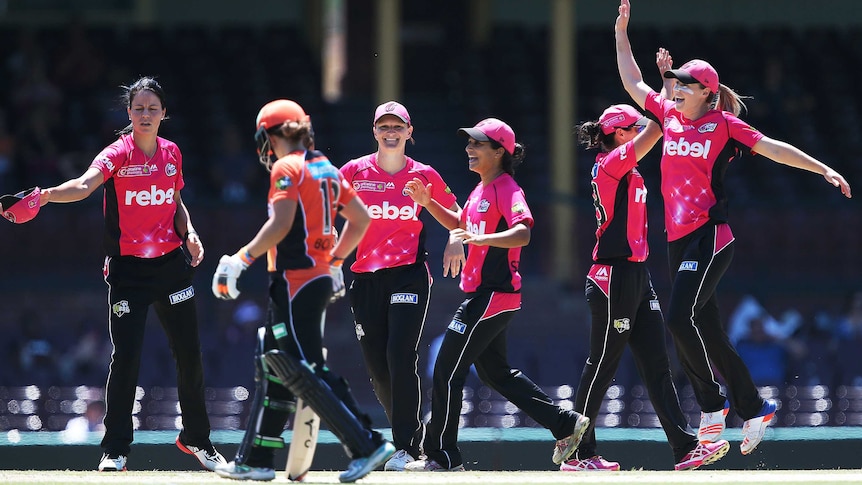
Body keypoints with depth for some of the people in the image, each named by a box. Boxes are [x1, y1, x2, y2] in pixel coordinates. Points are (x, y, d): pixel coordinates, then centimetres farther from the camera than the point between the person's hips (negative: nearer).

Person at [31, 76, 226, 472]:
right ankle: (115, 449, 2)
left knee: (189, 354, 10)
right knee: (126, 356, -9)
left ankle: (195, 438, 28)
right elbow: (84, 185, -29)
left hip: (171, 262, 5)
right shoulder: (118, 154, -11)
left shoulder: (171, 153, 6)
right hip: (128, 268, -5)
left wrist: (189, 234, 3)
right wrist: (47, 195, -48)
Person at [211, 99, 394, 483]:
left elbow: (280, 223, -21)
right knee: (274, 366, 14)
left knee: (304, 373, -10)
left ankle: (367, 446, -16)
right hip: (320, 276, 9)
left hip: (294, 278, -9)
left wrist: (242, 259, -16)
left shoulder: (287, 168, -10)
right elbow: (360, 218, 18)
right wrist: (336, 260, 26)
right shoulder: (326, 169, 15)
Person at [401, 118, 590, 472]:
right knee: (494, 373, 18)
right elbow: (460, 224, 32)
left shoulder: (507, 189, -14)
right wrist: (428, 203, 17)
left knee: (447, 372, -8)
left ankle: (442, 458, -3)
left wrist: (480, 238, -42)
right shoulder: (481, 190, 15)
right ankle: (566, 424, 23)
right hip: (482, 294, 10)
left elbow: (522, 233, -30)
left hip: (494, 294, -10)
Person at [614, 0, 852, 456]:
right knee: (705, 332, 5)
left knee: (680, 318, -18)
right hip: (678, 239, 7)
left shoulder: (723, 124, -2)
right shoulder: (671, 116, 14)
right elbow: (633, 83, 23)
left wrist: (823, 169, -11)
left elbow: (770, 147, -4)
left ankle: (711, 402, -5)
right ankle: (753, 407, 15)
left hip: (710, 237, -7)